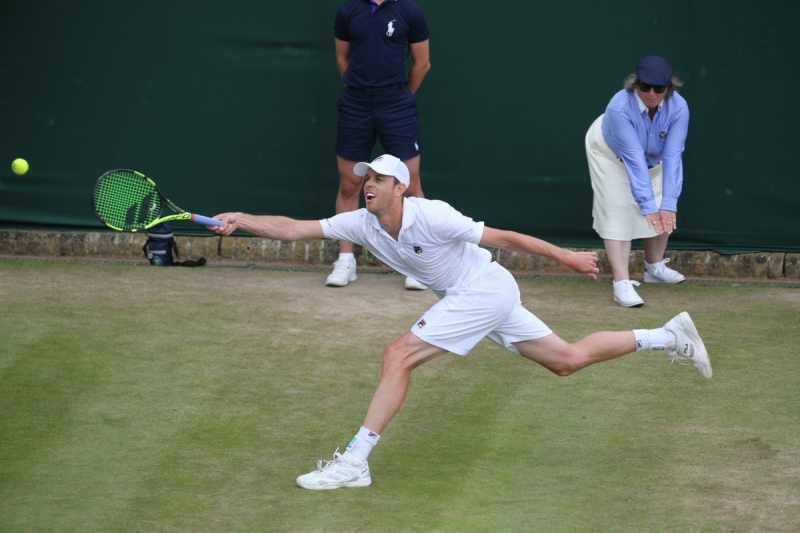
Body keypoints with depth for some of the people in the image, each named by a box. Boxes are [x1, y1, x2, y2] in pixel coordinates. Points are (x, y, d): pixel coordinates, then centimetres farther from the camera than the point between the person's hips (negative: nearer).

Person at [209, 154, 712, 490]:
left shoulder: (431, 216, -22)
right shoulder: (361, 224, -2)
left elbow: (503, 237, -16)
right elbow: (295, 228, -5)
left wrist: (567, 257, -11)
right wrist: (242, 220, -19)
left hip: (485, 289, -8)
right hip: (470, 297, 8)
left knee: (399, 357, -16)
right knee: (568, 359, 13)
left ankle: (355, 462, -14)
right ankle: (668, 335, 21)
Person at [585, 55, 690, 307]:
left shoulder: (678, 108, -32)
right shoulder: (620, 108, -42)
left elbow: (672, 156, -35)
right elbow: (634, 159, -43)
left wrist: (668, 203, -42)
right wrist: (648, 205, -45)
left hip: (651, 155, 4)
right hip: (611, 154, -4)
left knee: (663, 213, 5)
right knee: (618, 213, -14)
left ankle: (654, 267, 29)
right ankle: (622, 283, -19)